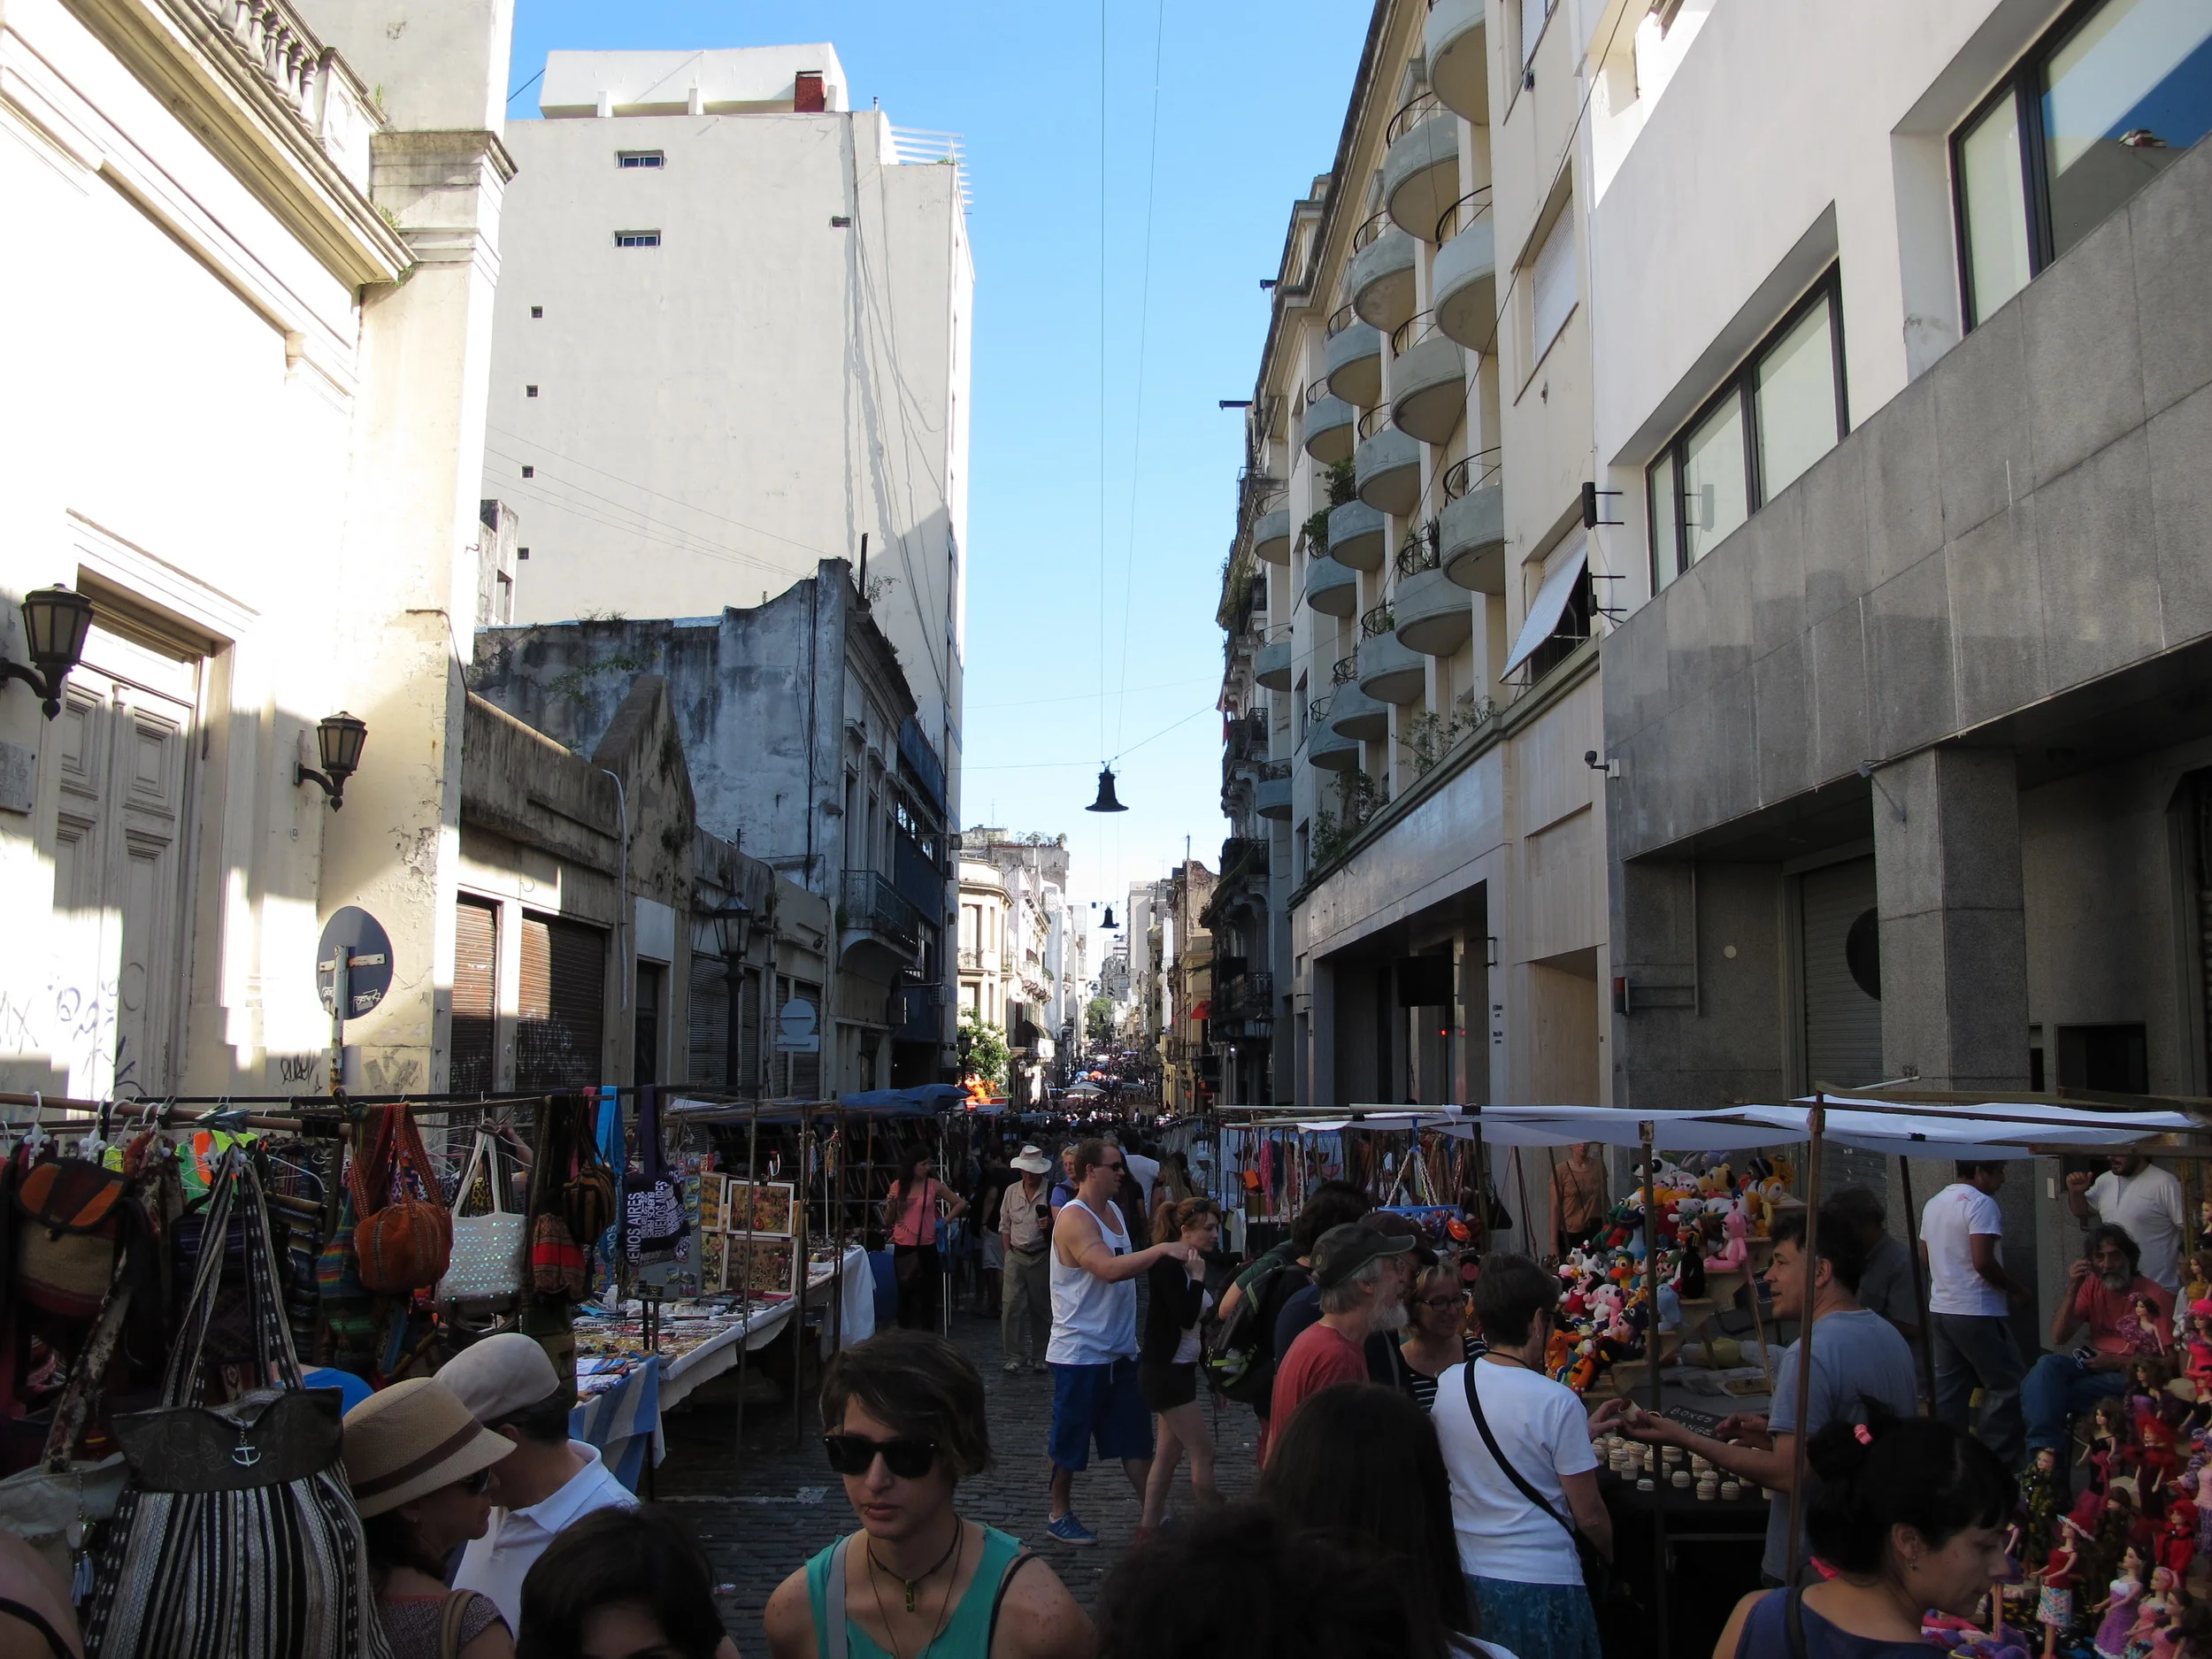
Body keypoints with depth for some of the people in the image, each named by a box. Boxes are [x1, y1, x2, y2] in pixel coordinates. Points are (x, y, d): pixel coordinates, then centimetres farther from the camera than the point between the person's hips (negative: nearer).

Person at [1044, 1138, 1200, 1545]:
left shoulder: (1114, 1210, 10)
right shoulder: (1074, 1218, -19)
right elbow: (1109, 1269, -33)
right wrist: (1161, 1249, -33)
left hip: (1119, 1351, 8)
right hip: (1080, 1353, -8)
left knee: (1135, 1437, 11)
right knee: (1070, 1438, 7)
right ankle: (1059, 1515, 22)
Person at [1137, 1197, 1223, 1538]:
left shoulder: (1194, 1265, 10)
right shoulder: (1168, 1266, -17)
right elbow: (1186, 1318, -25)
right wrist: (1197, 1278, -20)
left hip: (1181, 1369, 9)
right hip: (1163, 1371, -9)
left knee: (1168, 1454, 11)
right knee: (1204, 1454, -4)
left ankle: (1148, 1529, 16)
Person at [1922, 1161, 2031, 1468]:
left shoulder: (1934, 1203, 14)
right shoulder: (1981, 1203, -13)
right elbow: (1983, 1261, -20)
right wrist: (2017, 1289, -8)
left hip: (1940, 1307, 8)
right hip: (1977, 1312, -8)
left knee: (1949, 1388, 11)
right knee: (2007, 1385, 0)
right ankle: (1999, 1461, 0)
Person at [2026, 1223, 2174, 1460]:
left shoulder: (2155, 1296, -7)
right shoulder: (2091, 1286, 8)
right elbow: (2058, 1338, 0)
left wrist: (2117, 1363, -15)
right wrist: (2073, 1290, -11)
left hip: (2130, 1375, -5)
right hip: (2094, 1365, 5)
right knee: (2047, 1365, -29)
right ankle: (2043, 1448, -36)